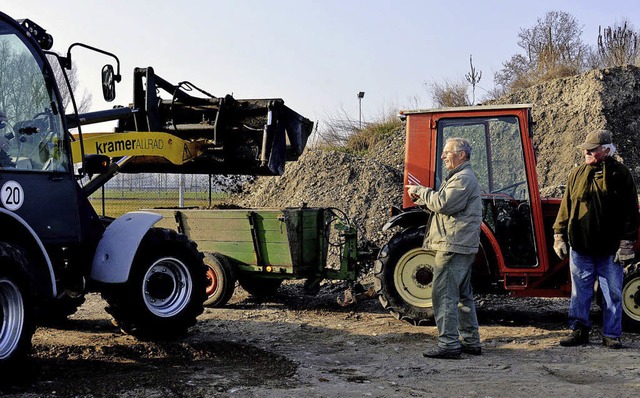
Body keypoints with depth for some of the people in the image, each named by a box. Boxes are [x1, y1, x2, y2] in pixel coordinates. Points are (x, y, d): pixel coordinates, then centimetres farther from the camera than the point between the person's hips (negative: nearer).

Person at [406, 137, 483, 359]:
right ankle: (471, 342, 23)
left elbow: (443, 204, -23)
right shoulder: (459, 177, 23)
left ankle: (449, 344, -10)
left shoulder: (464, 178, -12)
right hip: (461, 247, 11)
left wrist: (422, 192, -10)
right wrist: (421, 197, 5)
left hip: (453, 246, -11)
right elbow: (441, 204, 21)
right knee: (462, 295, 15)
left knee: (444, 294, -10)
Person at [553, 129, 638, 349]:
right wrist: (559, 235, 7)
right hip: (580, 247, 3)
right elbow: (566, 207, 11)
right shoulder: (577, 174, 7)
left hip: (610, 249, -2)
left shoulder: (620, 174, -1)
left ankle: (611, 335, 16)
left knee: (613, 293, 6)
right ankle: (579, 330, 19)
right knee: (580, 292, 8)